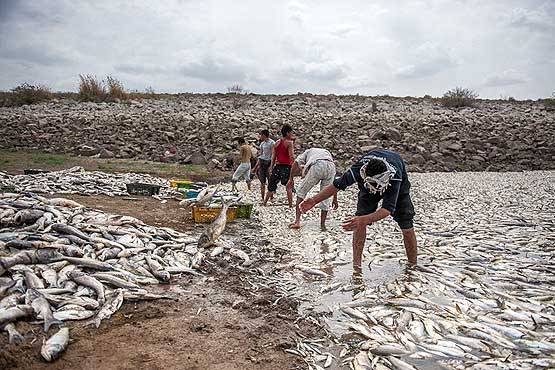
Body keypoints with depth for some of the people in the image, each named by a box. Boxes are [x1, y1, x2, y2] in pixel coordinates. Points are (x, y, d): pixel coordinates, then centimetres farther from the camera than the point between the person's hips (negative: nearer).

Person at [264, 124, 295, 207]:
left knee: (271, 186, 13)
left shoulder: (277, 143, 11)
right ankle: (290, 205, -1)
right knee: (289, 187, 2)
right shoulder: (289, 142, -6)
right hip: (286, 166, -5)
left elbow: (273, 157, 11)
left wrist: (271, 168, 12)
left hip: (277, 166, 5)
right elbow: (291, 156, -15)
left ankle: (264, 203, 18)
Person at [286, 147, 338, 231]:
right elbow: (334, 180, 37)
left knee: (301, 191, 13)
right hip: (331, 167, 3)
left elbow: (296, 162, 14)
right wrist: (335, 198, 38)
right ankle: (322, 225, 20)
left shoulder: (308, 151, 38)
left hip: (317, 166, -3)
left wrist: (291, 179, 16)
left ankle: (297, 222, 7)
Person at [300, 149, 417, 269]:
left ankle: (412, 265, 8)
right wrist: (314, 200, -29)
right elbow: (337, 184, -25)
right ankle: (356, 264, -8)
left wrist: (363, 220, -63)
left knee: (406, 224, -8)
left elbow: (388, 209, -49)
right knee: (359, 223, -16)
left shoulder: (395, 176, -47)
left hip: (398, 185, -1)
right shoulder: (358, 170, -41)